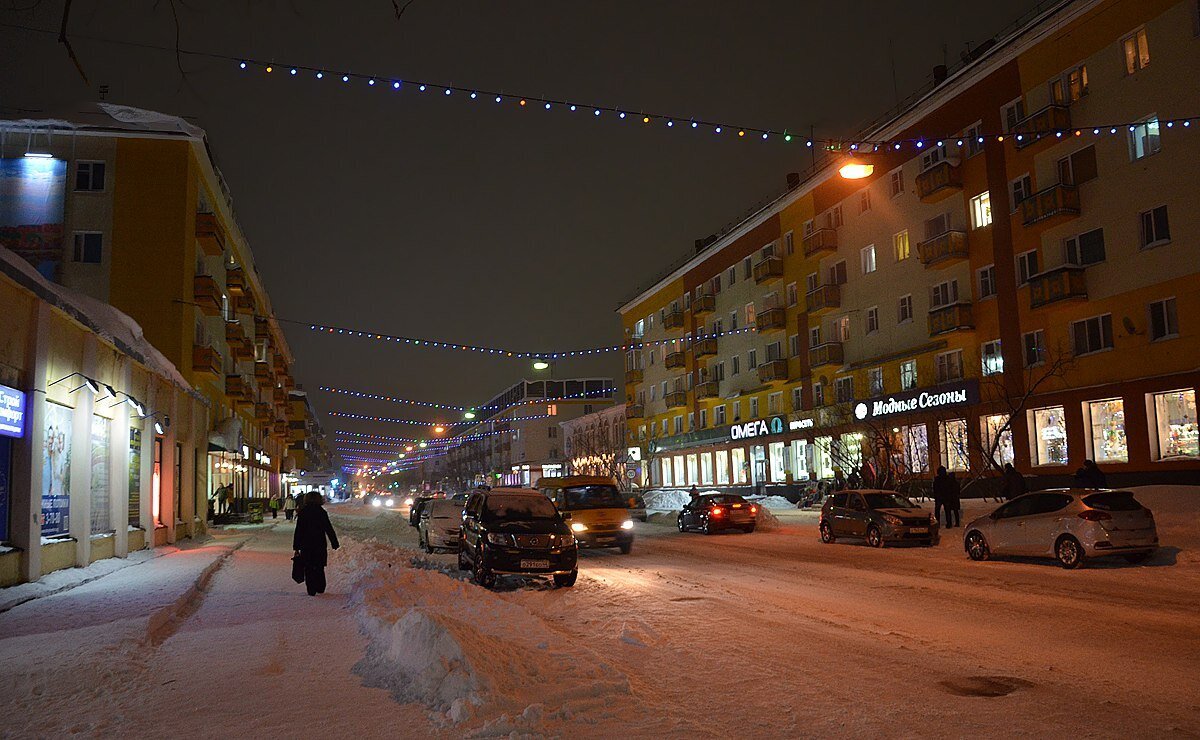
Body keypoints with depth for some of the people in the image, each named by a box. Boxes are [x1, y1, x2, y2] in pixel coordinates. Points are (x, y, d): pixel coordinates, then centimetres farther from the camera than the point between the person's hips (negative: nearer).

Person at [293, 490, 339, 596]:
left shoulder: (303, 512, -5)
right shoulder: (322, 512, -2)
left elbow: (298, 531, -4)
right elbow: (329, 529, 0)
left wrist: (296, 547, 1)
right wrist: (335, 544, 7)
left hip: (306, 545, -1)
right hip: (320, 544, 1)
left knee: (308, 568, 5)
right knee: (319, 568, 15)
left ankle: (311, 590, 2)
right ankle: (320, 588, 19)